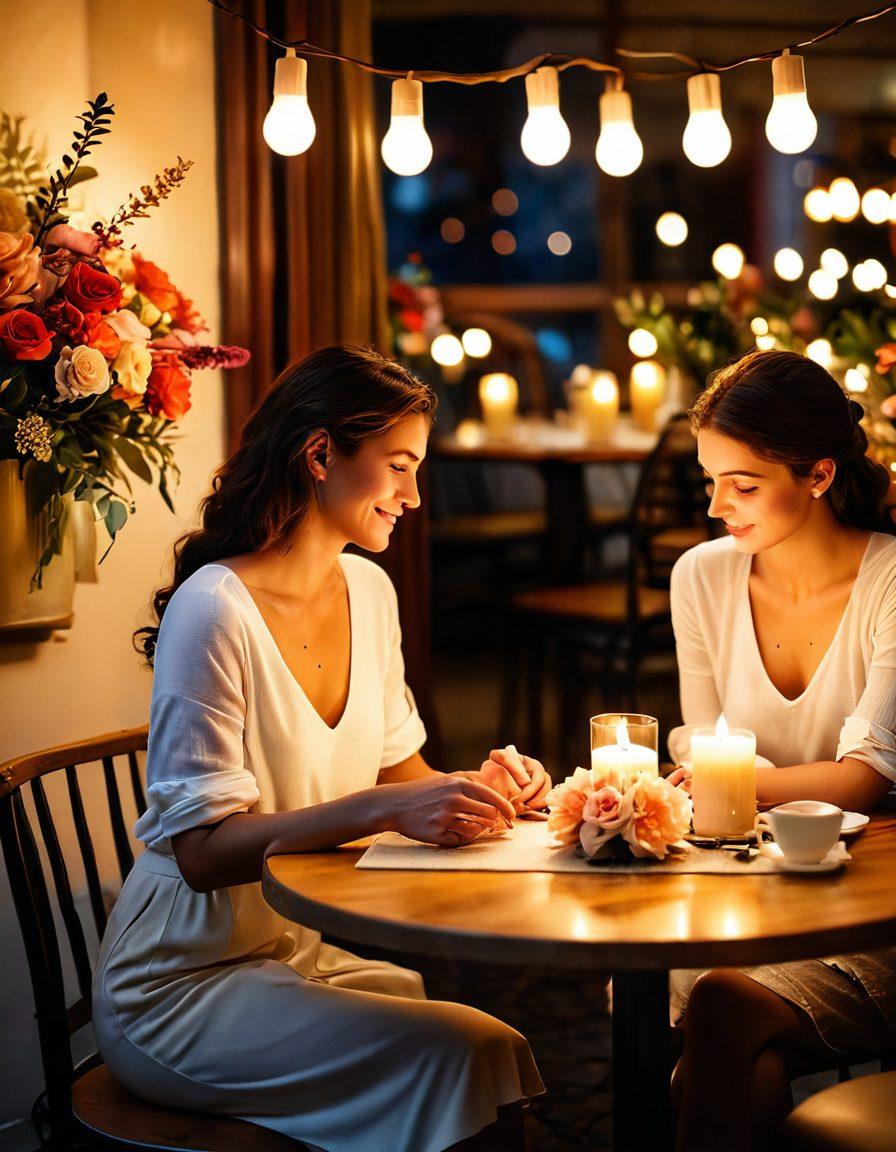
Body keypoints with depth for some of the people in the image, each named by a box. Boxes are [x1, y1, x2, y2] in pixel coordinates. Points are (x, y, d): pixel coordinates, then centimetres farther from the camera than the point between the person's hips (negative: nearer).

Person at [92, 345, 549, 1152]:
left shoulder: (369, 590, 5)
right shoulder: (213, 610, -20)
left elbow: (398, 766, 13)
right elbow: (202, 850, -23)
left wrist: (477, 787, -9)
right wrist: (382, 809, -34)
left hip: (311, 954, 7)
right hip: (185, 987, -7)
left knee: (502, 1043, -15)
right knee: (469, 1059, -23)